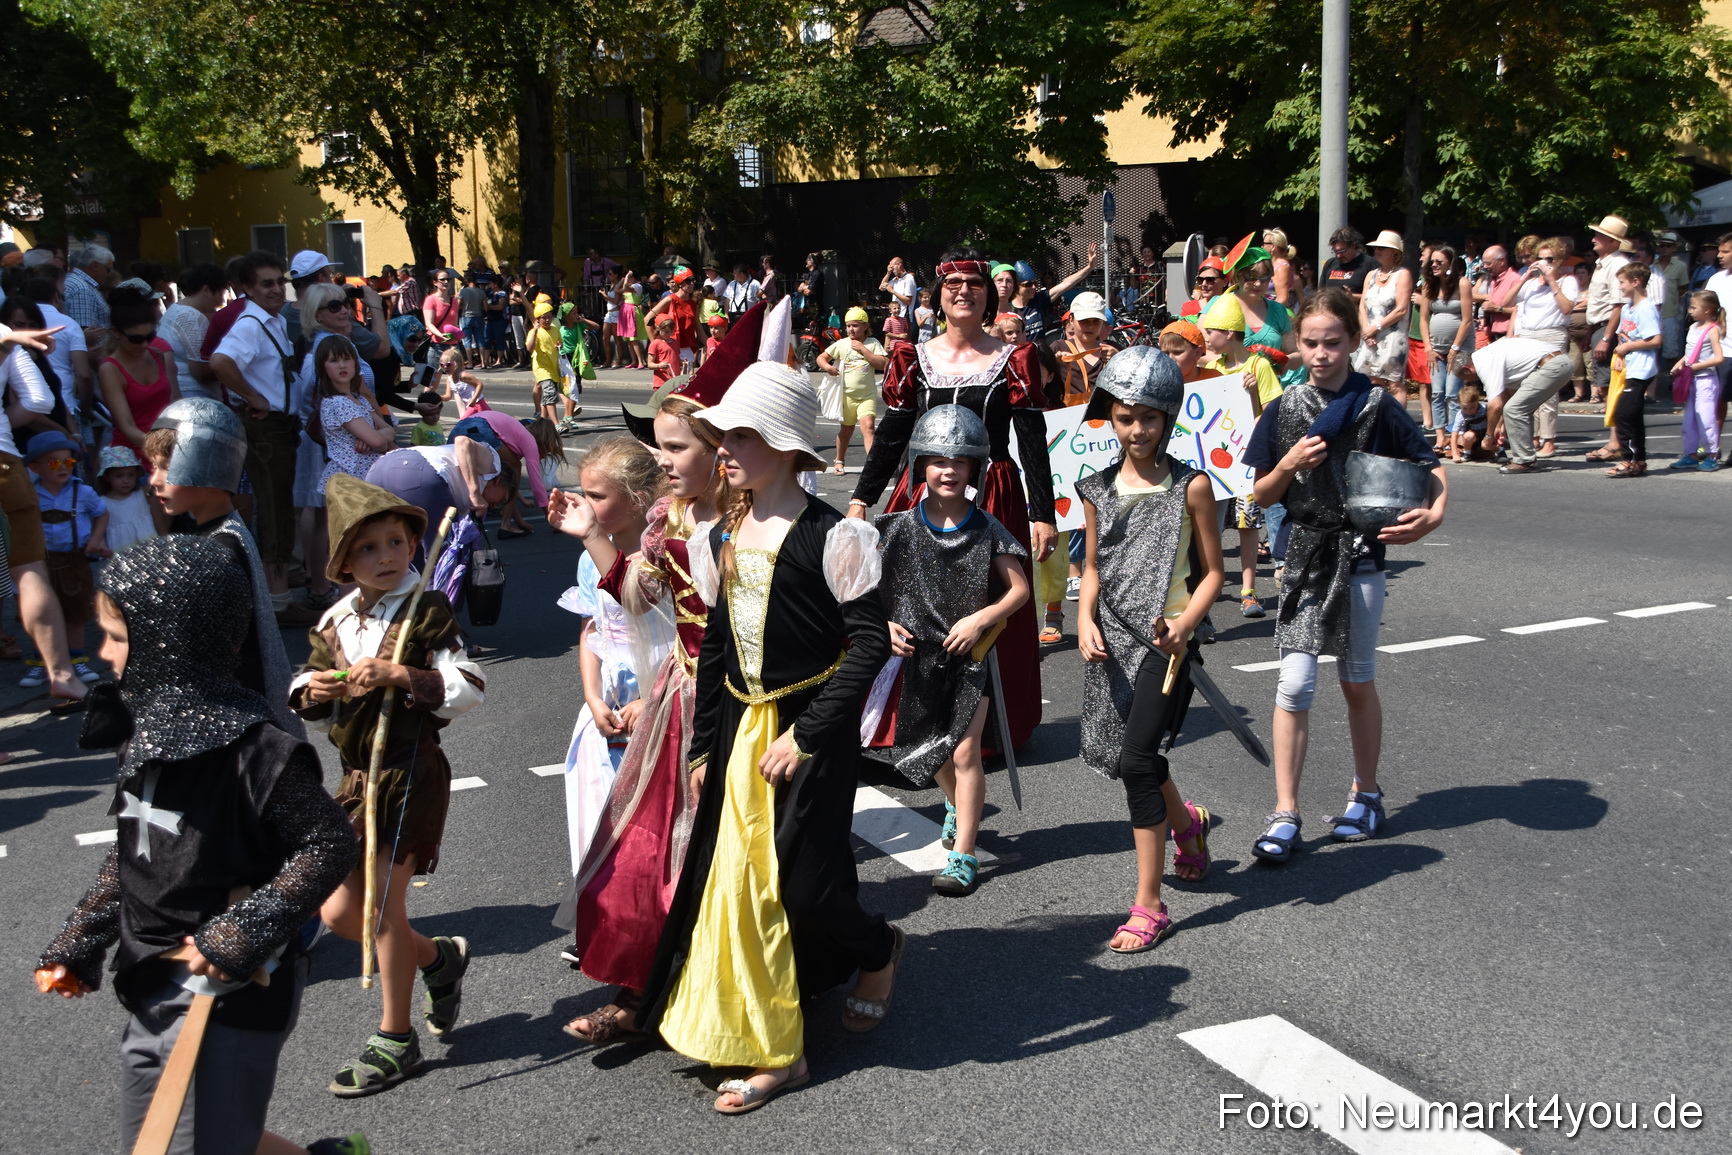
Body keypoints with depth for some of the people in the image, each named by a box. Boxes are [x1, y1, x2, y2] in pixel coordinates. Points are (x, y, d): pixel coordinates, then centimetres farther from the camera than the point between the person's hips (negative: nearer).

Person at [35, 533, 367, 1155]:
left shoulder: (254, 750, -23)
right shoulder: (147, 730, 2)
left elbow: (329, 845, -20)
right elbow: (128, 856, 13)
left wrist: (243, 931, -23)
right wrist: (77, 946, 12)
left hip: (233, 997, -9)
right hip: (152, 997, 9)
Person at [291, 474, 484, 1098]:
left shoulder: (428, 613, -10)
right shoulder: (335, 622, 7)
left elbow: (469, 689, -17)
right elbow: (310, 691, 17)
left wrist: (399, 675, -26)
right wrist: (311, 691, -7)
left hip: (412, 772, -7)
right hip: (358, 776, 7)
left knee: (384, 905, -2)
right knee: (338, 913, 9)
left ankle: (395, 1040, 16)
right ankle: (440, 958, 35)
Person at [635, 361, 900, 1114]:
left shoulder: (829, 536, -14)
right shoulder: (722, 538, 7)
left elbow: (869, 642, -16)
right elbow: (714, 648, 13)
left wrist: (804, 736, -18)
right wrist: (703, 746, 12)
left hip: (812, 731, -6)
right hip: (740, 730, 7)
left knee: (803, 887, -2)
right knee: (737, 881, 6)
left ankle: (878, 949, 34)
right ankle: (774, 1052, 19)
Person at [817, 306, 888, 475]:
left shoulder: (872, 343, 0)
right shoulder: (842, 344, 2)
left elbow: (883, 364, -12)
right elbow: (821, 357, 4)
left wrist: (863, 349, -15)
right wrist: (827, 367, -18)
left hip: (867, 395, -2)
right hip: (847, 394, 2)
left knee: (868, 426, -19)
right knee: (846, 429, 15)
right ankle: (839, 461, 34)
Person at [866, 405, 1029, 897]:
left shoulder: (986, 529, -7)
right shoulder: (902, 528, -4)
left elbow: (1019, 589, -4)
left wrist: (980, 618, -17)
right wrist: (885, 624, -13)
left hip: (970, 653, -2)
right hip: (918, 653, 3)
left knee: (964, 750, -6)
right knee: (933, 747, 18)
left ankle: (963, 854, 3)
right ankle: (957, 805, 49)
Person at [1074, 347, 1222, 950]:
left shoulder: (1191, 485, -5)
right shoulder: (1099, 489, 6)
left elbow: (1212, 572, -1)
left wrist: (1185, 623, -18)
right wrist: (1085, 620, -4)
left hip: (1165, 637, -5)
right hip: (1112, 636, 5)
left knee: (1136, 760, -13)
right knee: (1120, 753, 15)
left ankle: (1149, 906, -3)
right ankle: (1185, 819, 48)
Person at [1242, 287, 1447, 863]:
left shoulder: (1378, 406, -2)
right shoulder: (1283, 410, 3)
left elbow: (1431, 467, 0)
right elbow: (1261, 495, 6)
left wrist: (1434, 511, -20)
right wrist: (1290, 464, -13)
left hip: (1360, 555, -1)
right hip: (1304, 554, 1)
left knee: (1357, 681, 11)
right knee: (1294, 684, -7)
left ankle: (1366, 795, 29)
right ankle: (1285, 814, -1)